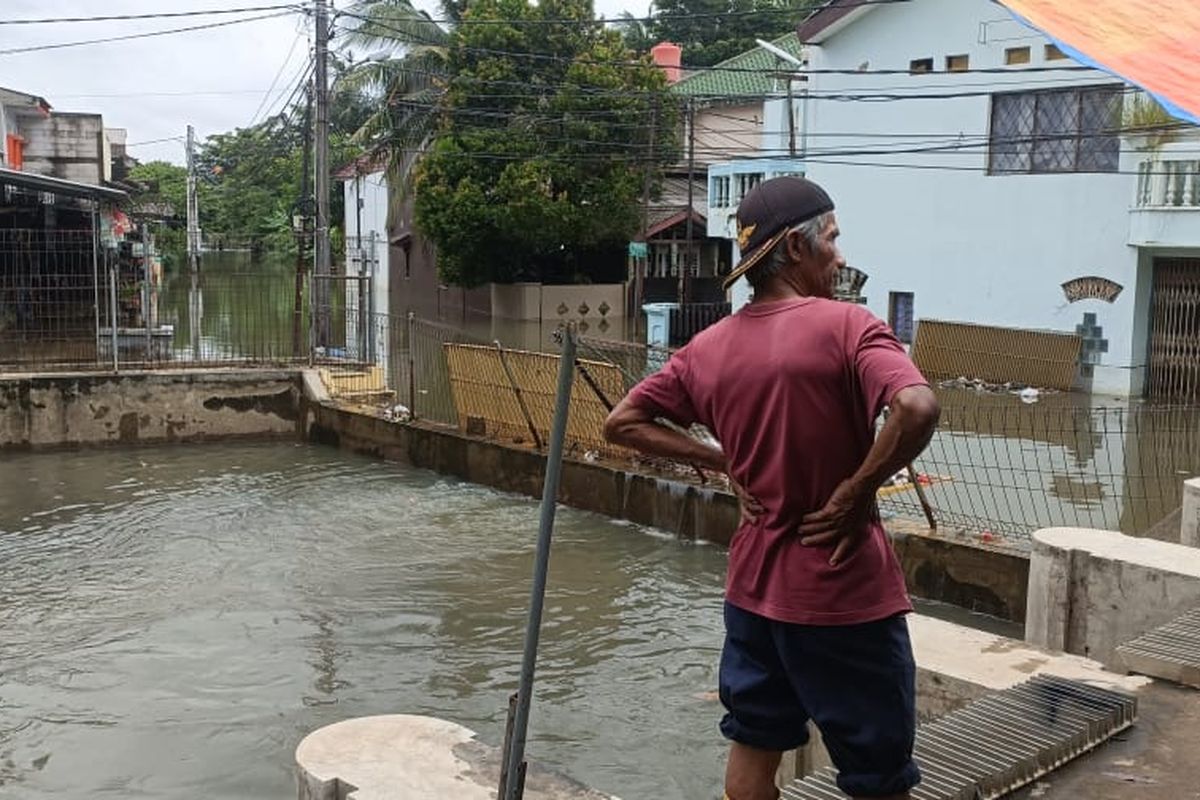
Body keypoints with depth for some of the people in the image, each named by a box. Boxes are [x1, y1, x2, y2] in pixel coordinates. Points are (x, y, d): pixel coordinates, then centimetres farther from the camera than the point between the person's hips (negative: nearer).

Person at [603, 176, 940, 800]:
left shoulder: (709, 347, 3)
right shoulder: (843, 325, -15)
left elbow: (622, 423, 9)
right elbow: (916, 410, -30)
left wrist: (723, 463, 5)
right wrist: (857, 493, -16)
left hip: (754, 586, 6)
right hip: (844, 591, -6)